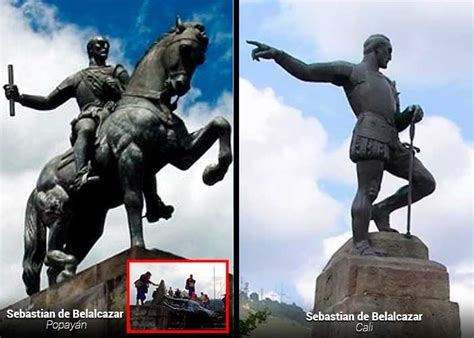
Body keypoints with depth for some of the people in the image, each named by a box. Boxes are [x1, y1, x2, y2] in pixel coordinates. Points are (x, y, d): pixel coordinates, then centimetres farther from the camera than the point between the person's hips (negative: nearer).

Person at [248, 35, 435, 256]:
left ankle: (381, 210, 8)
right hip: (369, 135, -7)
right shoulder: (349, 71, 16)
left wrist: (412, 114, 8)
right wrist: (277, 54, -10)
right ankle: (360, 245, -20)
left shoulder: (388, 85, 36)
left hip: (391, 140, 7)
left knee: (426, 183, 2)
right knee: (367, 191, -17)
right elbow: (305, 72, 6)